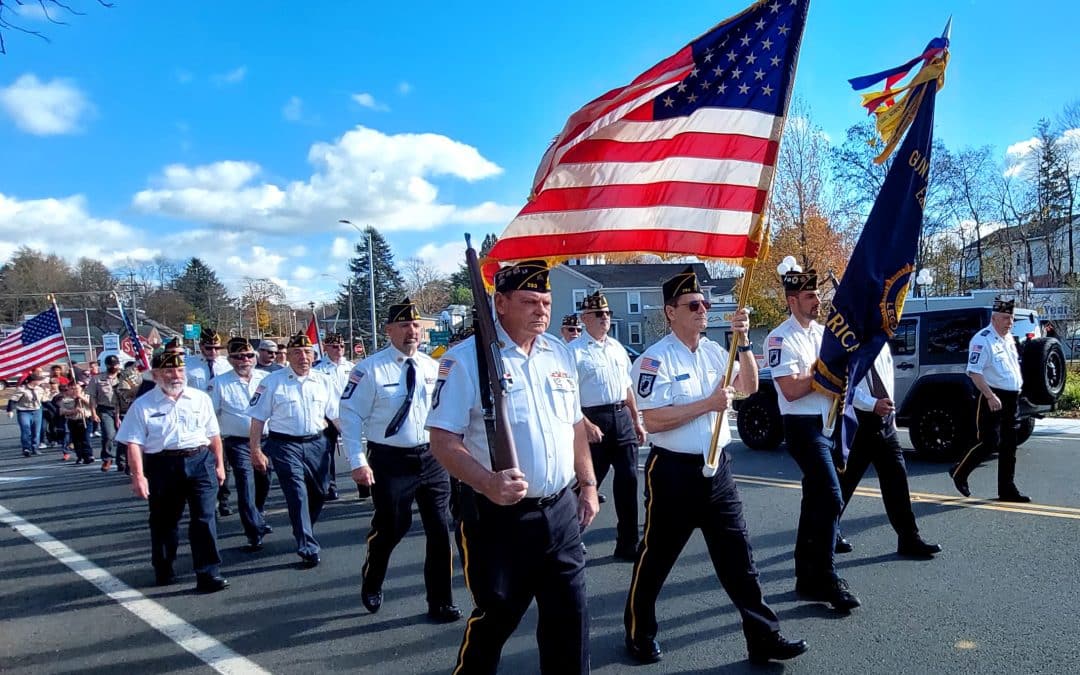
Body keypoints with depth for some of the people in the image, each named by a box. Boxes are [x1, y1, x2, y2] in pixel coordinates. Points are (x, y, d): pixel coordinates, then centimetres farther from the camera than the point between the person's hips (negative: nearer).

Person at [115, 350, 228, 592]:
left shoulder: (200, 399, 8)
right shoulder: (143, 406, 1)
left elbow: (213, 434, 13)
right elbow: (134, 443, -3)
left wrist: (219, 464, 12)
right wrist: (138, 476, -11)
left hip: (200, 461, 1)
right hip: (162, 465, -1)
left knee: (205, 518, -6)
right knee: (164, 521, 13)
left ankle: (208, 574, -3)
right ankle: (163, 569, 34)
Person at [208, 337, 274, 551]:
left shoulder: (266, 378, 1)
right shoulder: (219, 383, -4)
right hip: (238, 443, -3)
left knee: (263, 483, 18)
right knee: (246, 487, -8)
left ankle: (257, 521, 43)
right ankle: (255, 535, 0)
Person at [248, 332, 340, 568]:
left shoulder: (323, 382, 8)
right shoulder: (272, 382, -1)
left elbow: (336, 415, 10)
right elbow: (258, 419, -1)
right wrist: (255, 451, -6)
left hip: (317, 444, 4)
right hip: (285, 445, -4)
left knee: (319, 492, 11)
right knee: (297, 495, -9)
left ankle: (304, 533, 37)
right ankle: (308, 549, -4)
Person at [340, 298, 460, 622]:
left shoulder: (432, 367, 5)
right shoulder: (371, 369, -9)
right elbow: (350, 415, -8)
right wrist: (358, 461, -14)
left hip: (432, 456, 4)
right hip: (390, 461, -4)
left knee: (440, 530, 6)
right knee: (389, 529, 8)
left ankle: (440, 602, 21)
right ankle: (371, 586, 38)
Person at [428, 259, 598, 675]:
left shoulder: (560, 354, 8)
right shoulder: (466, 359, -12)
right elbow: (443, 441, -16)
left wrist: (588, 486, 15)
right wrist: (488, 484, -30)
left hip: (560, 511, 6)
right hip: (499, 515, -5)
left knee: (570, 618, 13)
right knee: (495, 620, 10)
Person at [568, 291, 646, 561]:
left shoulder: (617, 348, 15)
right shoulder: (574, 351, -7)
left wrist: (636, 421, 19)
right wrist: (586, 425, -20)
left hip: (623, 417, 6)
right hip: (594, 420, -6)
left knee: (628, 481, 5)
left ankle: (627, 544, 14)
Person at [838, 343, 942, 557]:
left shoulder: (882, 344, 10)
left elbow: (888, 377, 18)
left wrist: (890, 412, 16)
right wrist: (873, 404, -32)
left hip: (884, 420, 6)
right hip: (855, 420, -6)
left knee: (896, 478, 5)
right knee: (846, 479, 4)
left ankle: (909, 539, 11)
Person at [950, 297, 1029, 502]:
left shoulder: (1009, 338, 14)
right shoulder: (983, 340, -13)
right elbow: (974, 372, -20)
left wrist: (1018, 388, 19)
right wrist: (990, 396, -26)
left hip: (1011, 399, 9)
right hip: (993, 398, -9)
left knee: (1009, 447, 10)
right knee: (989, 443, -9)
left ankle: (1007, 490, 17)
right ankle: (959, 473, 11)